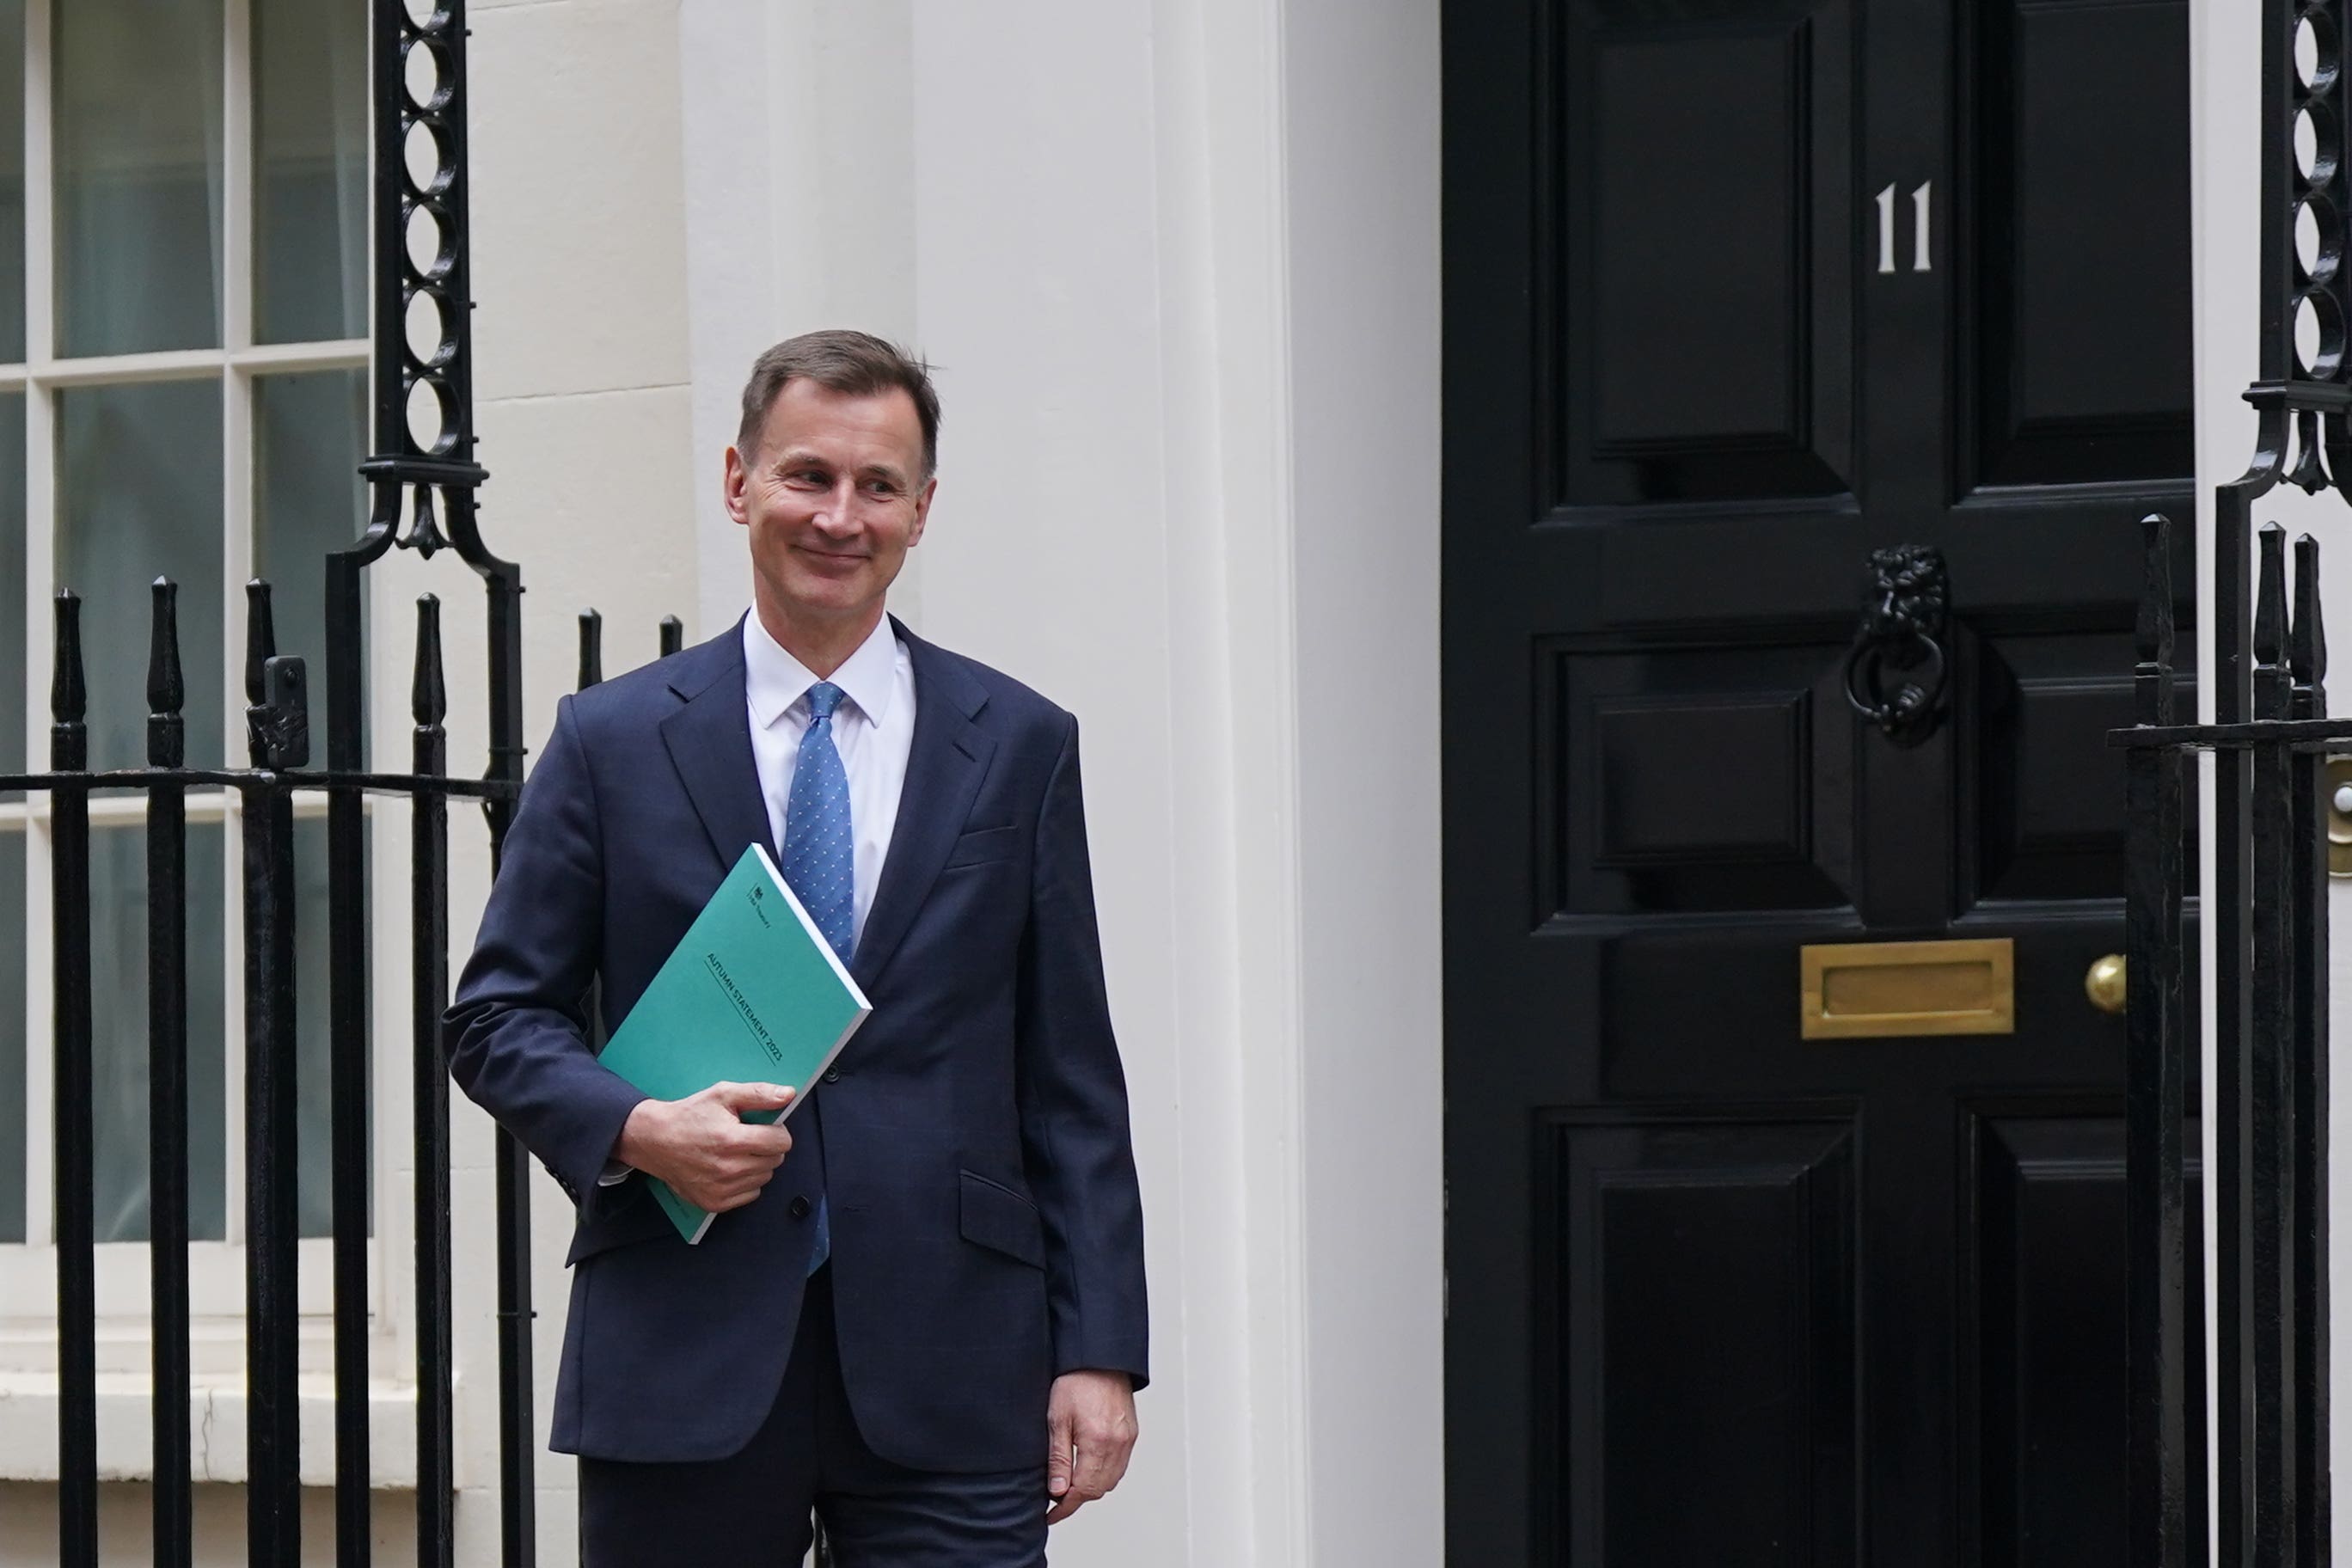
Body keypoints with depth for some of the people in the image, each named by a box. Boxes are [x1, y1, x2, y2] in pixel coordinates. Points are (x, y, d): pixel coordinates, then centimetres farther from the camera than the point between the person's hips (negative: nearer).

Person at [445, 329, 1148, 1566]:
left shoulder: (1019, 748, 10)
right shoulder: (612, 742, 8)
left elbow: (1072, 1080, 9)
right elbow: (499, 1017, 9)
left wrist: (1098, 1351, 1)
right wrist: (634, 1129, -12)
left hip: (948, 1381, 0)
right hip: (681, 1362, 0)